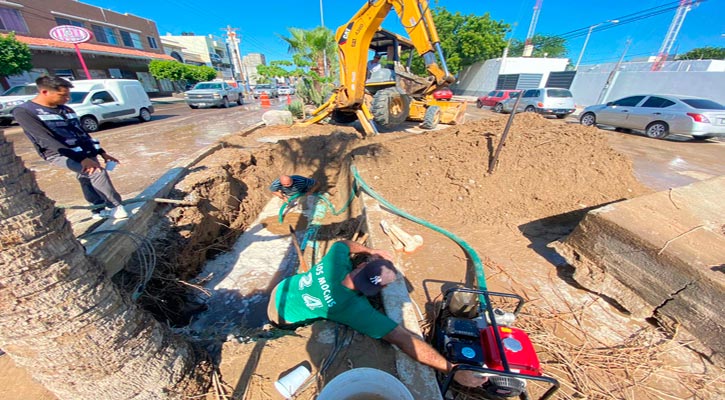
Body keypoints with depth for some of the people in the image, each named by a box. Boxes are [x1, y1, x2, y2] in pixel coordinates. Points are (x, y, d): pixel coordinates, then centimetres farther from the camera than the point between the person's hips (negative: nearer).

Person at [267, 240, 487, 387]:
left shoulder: (335, 260, -27)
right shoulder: (354, 308, -40)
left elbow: (344, 243, -2)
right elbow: (404, 340, -42)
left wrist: (371, 251, -13)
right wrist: (453, 369, -36)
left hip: (282, 288, 5)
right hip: (283, 318, -5)